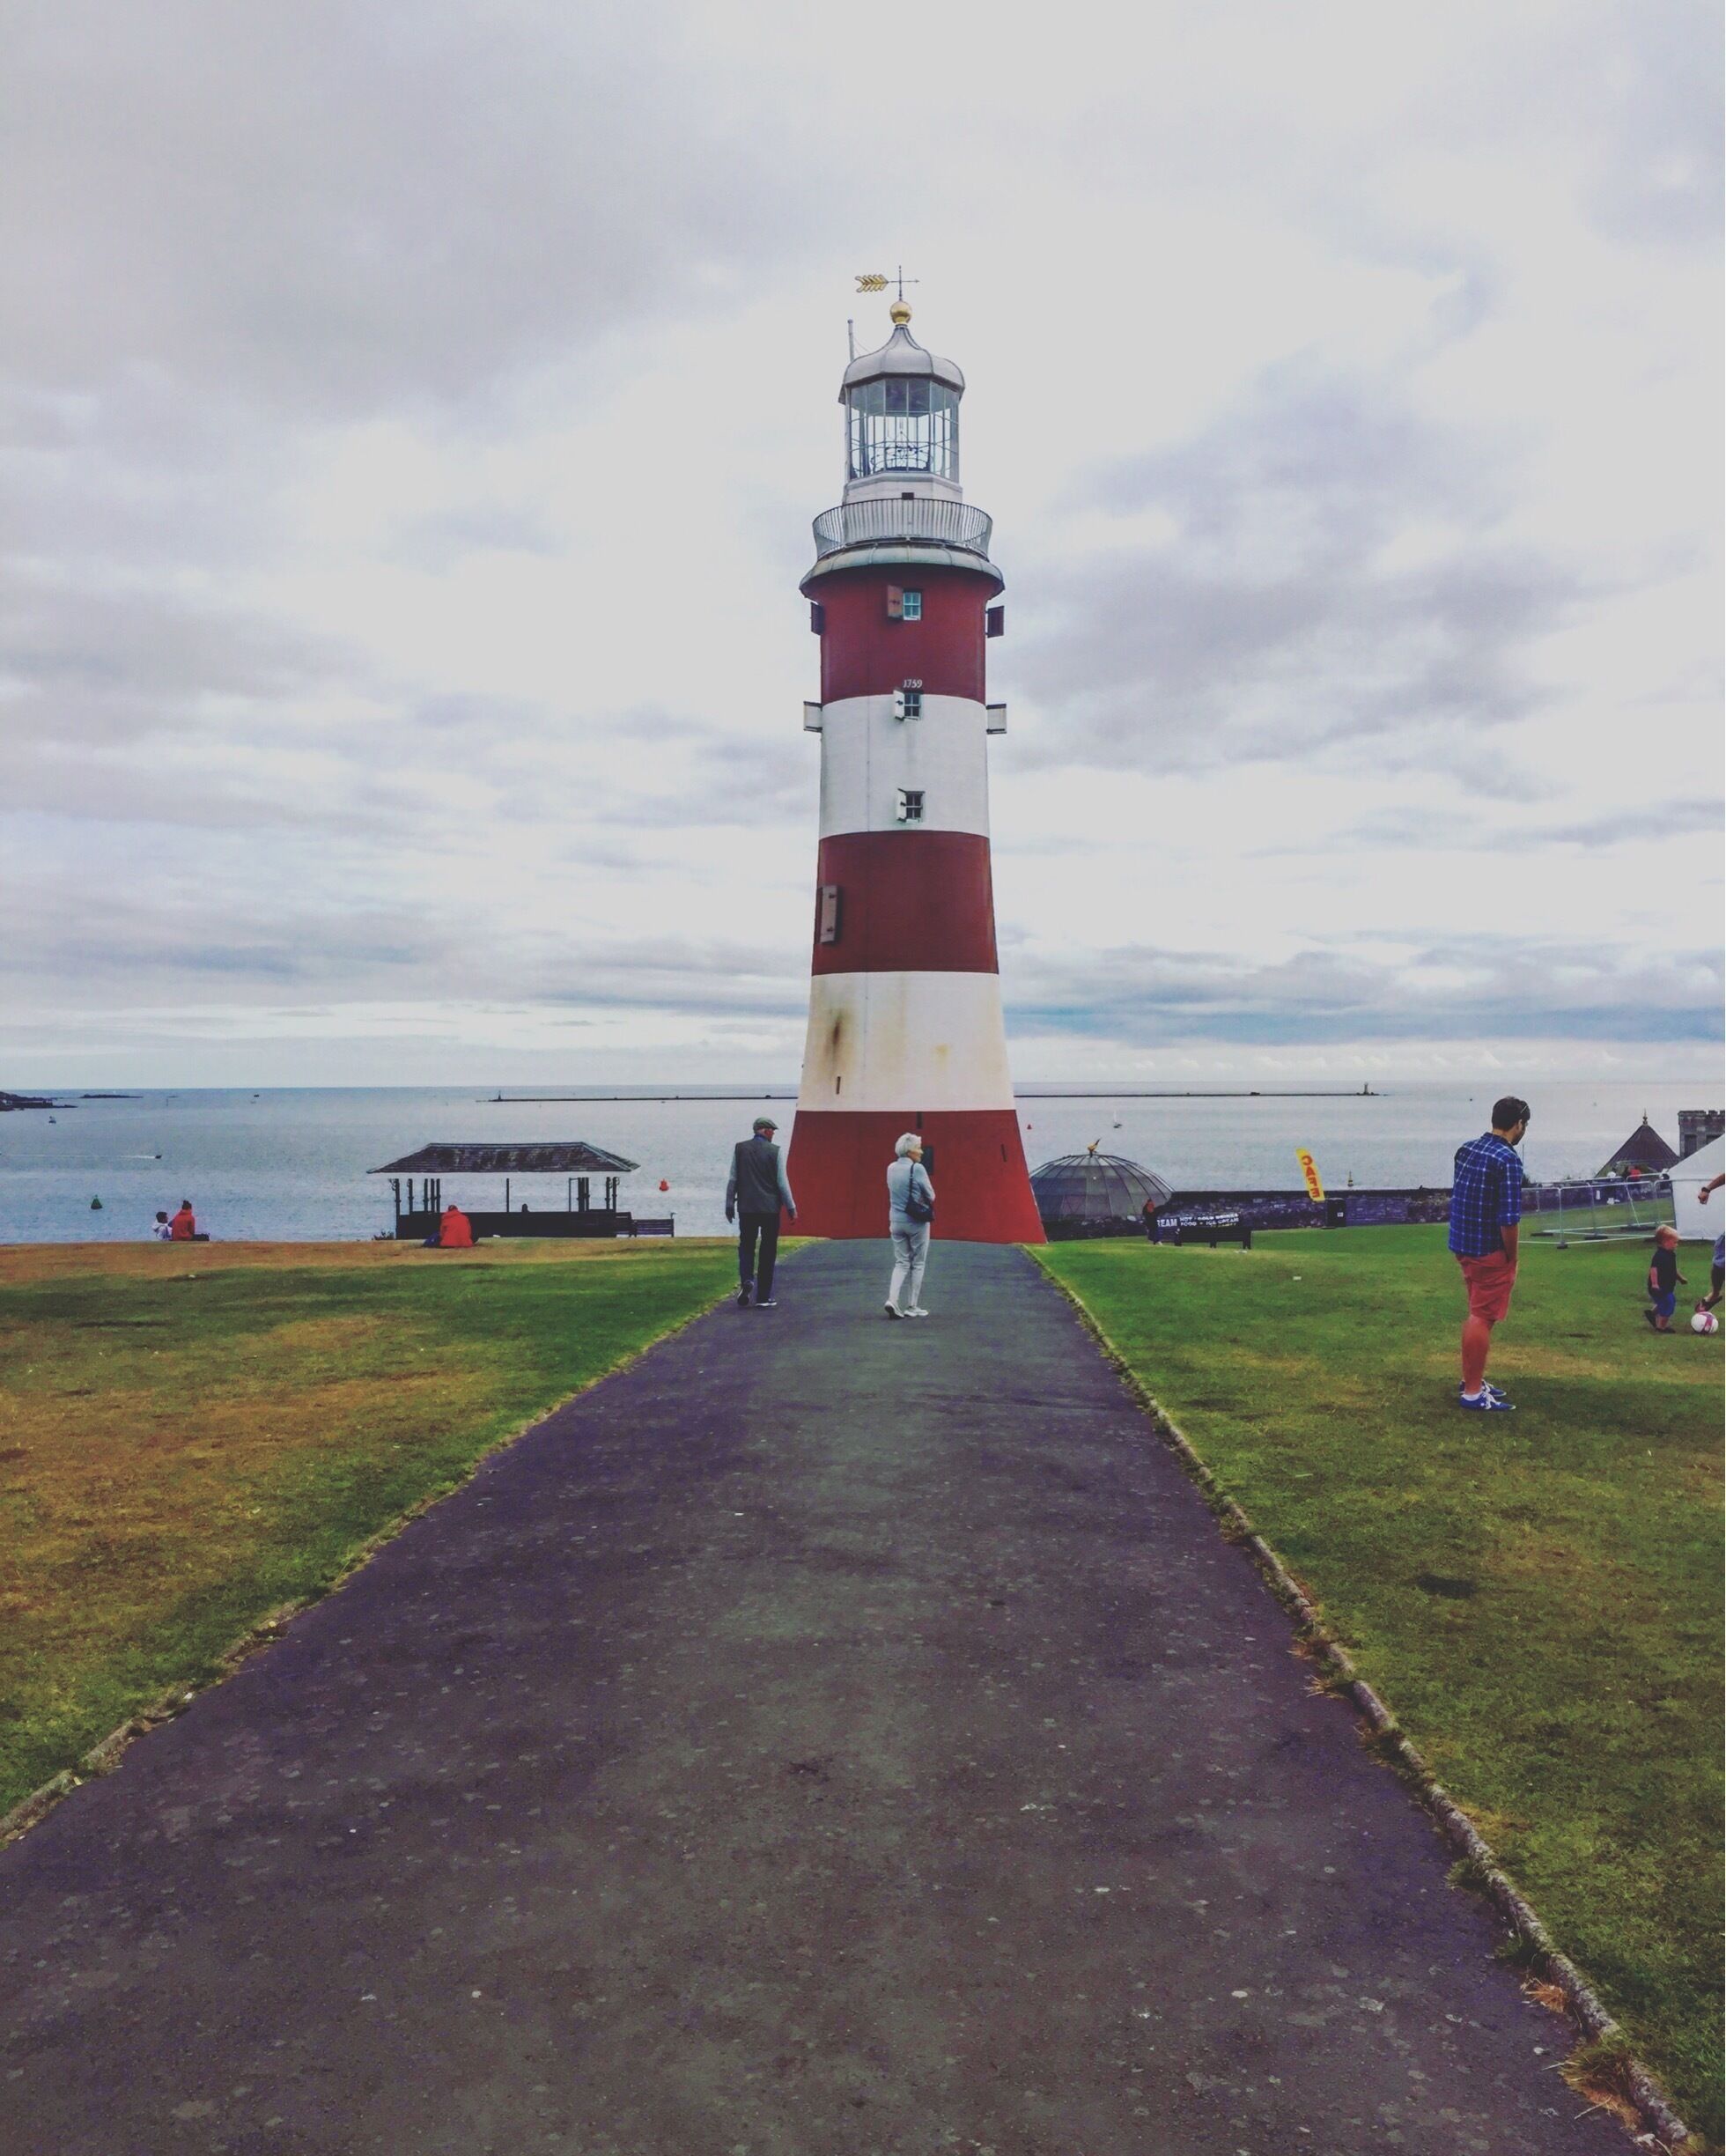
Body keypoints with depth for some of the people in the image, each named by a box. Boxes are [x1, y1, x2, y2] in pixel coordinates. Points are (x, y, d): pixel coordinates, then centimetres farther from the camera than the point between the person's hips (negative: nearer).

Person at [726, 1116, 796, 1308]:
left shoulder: (739, 1148, 1)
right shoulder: (774, 1151, -6)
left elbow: (732, 1179, 4)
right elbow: (782, 1182, -5)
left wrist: (729, 1205, 12)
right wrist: (791, 1208, 4)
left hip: (746, 1208, 2)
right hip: (770, 1208, -2)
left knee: (746, 1246, 14)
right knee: (768, 1252, 6)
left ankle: (746, 1280, -13)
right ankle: (763, 1298, 8)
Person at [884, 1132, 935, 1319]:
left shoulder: (891, 1168, 4)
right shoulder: (917, 1169, -16)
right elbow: (930, 1196, -8)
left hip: (896, 1221, 5)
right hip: (916, 1221, -5)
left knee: (901, 1263, 11)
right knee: (918, 1264, 7)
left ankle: (892, 1300, -8)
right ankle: (913, 1307, 10)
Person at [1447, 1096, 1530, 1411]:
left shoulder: (1466, 1149, 5)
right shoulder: (1508, 1160, -20)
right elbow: (1509, 1219, -22)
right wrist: (1512, 1259, -9)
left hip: (1463, 1245, 8)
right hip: (1490, 1252, -8)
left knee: (1476, 1313, 21)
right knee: (1483, 1318, 0)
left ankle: (1471, 1379, 33)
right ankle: (1473, 1394, 7)